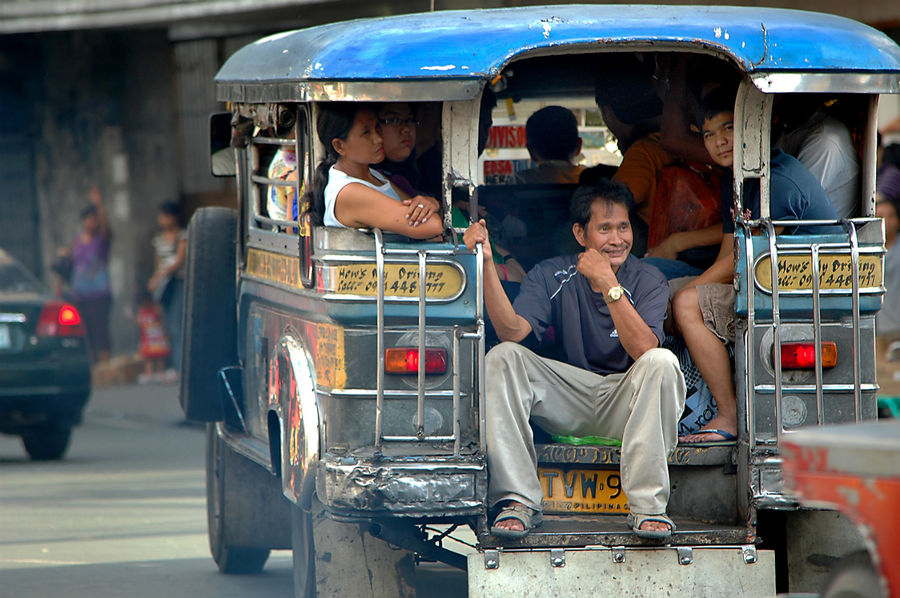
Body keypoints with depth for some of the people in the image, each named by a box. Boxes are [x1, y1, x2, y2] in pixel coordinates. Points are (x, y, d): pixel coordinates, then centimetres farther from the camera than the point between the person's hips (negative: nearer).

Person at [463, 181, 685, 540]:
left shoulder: (647, 281, -5)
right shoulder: (552, 277, 0)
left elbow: (644, 349, -23)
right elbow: (512, 330, -17)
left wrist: (607, 282, -28)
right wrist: (487, 264, -27)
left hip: (625, 402, -2)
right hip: (569, 401, 2)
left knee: (662, 363, -33)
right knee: (502, 358, -20)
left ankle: (647, 506, -33)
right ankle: (518, 501, -25)